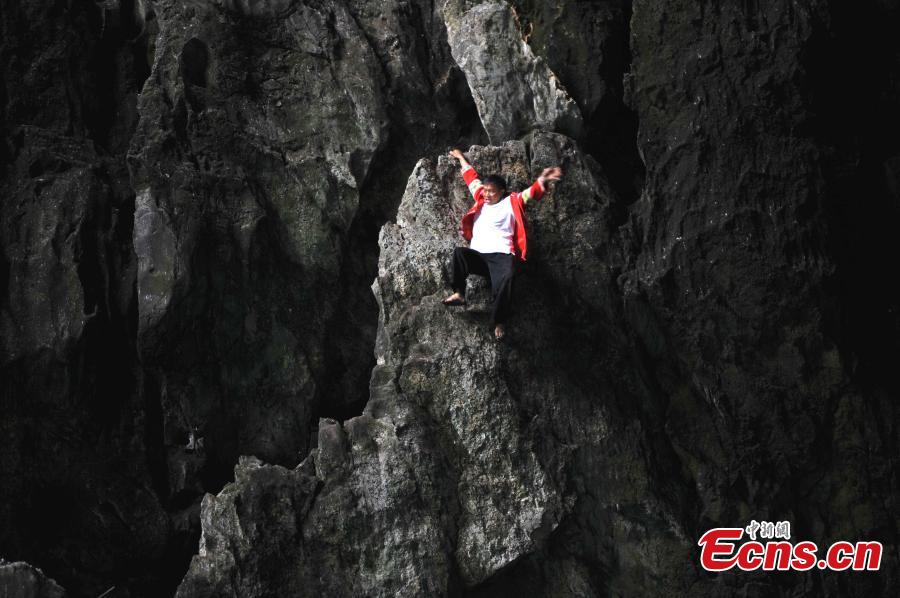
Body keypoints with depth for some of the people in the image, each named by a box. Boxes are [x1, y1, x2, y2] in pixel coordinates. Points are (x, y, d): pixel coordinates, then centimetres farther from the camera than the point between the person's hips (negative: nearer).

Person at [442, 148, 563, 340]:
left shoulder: (511, 203, 10)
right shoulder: (481, 201, 23)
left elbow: (531, 193, -4)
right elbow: (472, 178, 36)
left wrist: (543, 179, -24)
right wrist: (461, 158, 48)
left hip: (501, 255, -4)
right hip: (477, 256, 5)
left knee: (506, 279, -35)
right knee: (459, 252, -28)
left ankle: (499, 322, -28)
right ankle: (459, 294, -28)